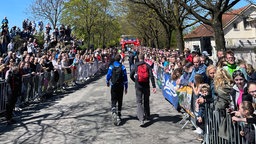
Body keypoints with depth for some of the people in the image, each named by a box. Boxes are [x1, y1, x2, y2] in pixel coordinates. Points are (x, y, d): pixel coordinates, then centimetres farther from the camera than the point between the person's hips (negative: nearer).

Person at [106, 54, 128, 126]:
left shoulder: (111, 67, -3)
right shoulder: (122, 67, -3)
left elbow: (108, 76, 1)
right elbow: (125, 78, -3)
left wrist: (107, 82, 21)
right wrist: (126, 87, 4)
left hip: (113, 86, -1)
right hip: (121, 86, 1)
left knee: (113, 101, 0)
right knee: (120, 101, 13)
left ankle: (114, 113, -25)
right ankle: (119, 115, 23)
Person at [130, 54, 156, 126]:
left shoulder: (136, 66, 0)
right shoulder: (147, 66, 0)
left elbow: (131, 75, 3)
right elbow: (151, 76, -9)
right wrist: (154, 86, -10)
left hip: (138, 87, -1)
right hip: (146, 86, 2)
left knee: (139, 102, -1)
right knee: (146, 101, 18)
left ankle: (141, 119, -15)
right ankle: (147, 116, 34)